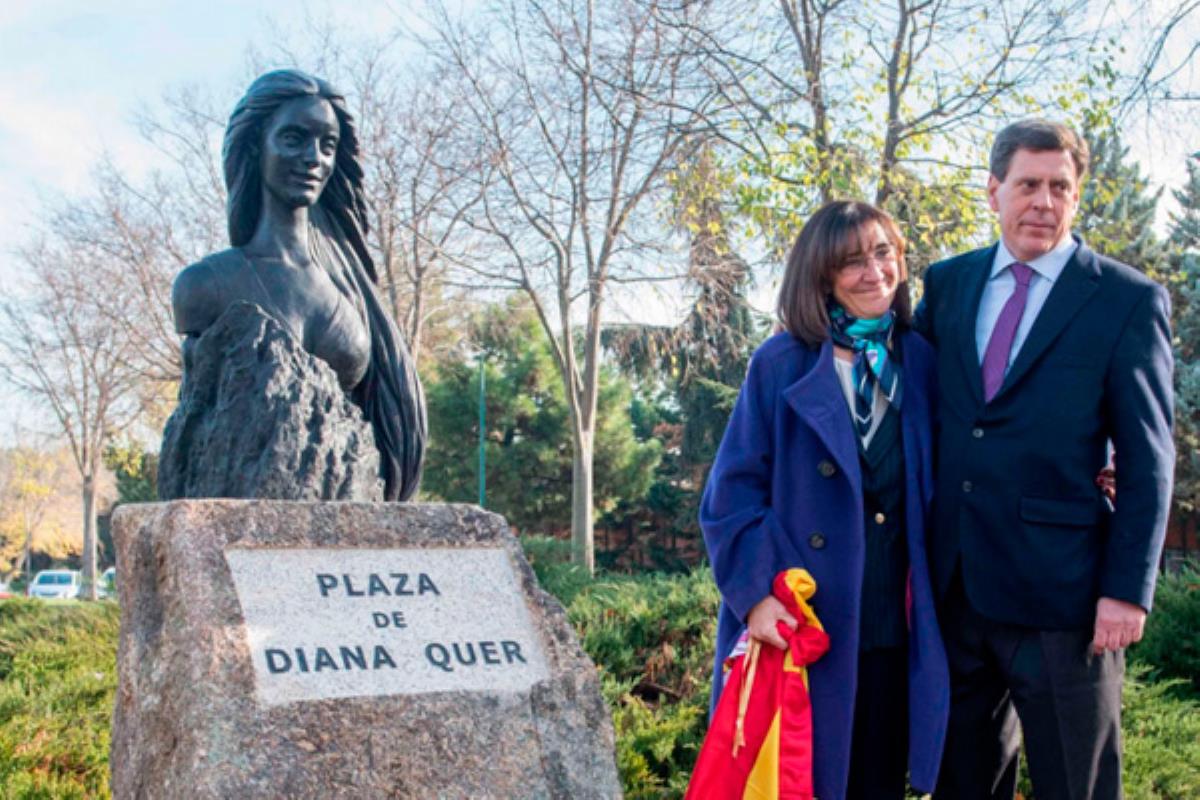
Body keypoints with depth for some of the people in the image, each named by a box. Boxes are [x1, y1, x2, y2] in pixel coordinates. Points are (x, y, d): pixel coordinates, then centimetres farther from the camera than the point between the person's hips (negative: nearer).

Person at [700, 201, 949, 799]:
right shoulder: (782, 364, -3)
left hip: (893, 631, 4)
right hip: (795, 627, -3)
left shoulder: (920, 363, 8)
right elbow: (733, 492, -5)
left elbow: (939, 487, 14)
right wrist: (756, 593, -15)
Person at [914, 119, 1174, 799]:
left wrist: (1128, 590, -11)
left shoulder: (1130, 301, -4)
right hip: (954, 585, 4)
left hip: (1060, 591, -4)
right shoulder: (947, 283, 8)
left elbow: (1148, 462, -6)